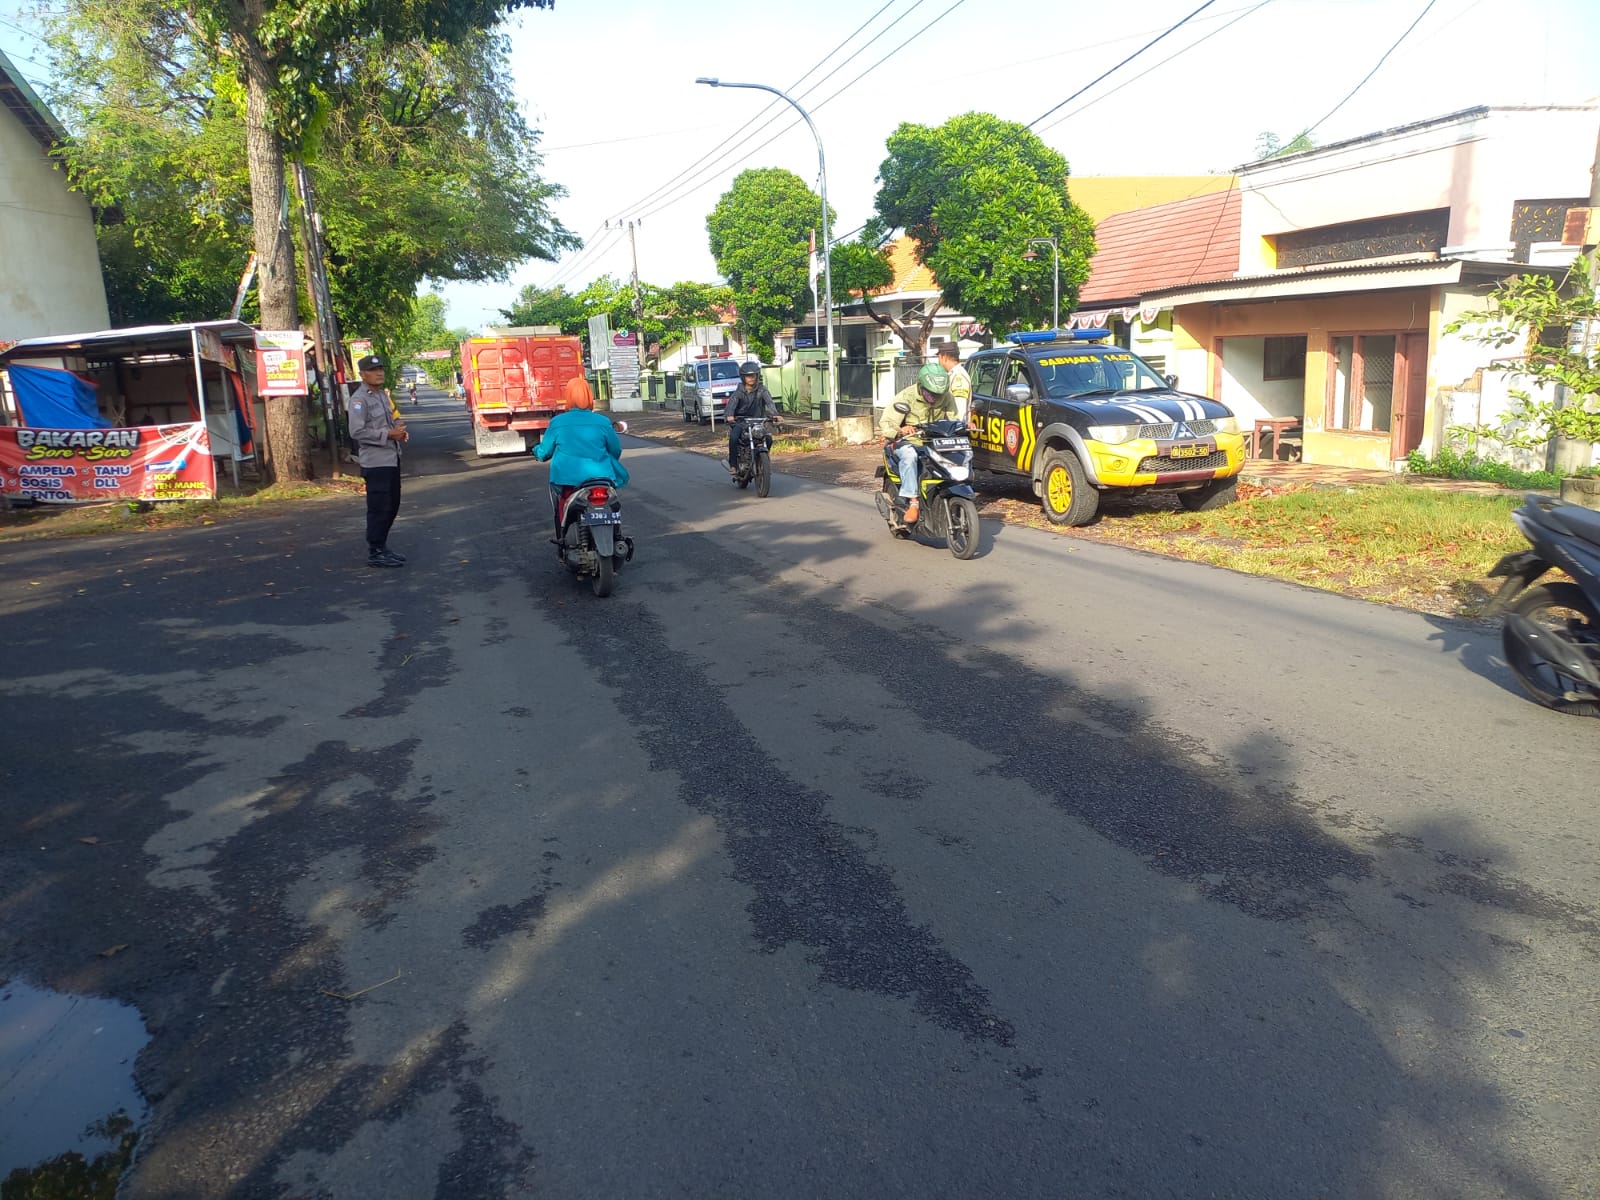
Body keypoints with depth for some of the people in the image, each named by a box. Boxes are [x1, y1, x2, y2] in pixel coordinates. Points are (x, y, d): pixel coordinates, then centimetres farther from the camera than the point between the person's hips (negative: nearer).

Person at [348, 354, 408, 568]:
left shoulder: (382, 394, 16)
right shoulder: (359, 399, -12)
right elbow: (357, 432, -21)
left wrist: (399, 430, 5)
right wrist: (389, 434, -21)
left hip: (392, 459, 9)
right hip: (375, 462, -9)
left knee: (392, 506, 15)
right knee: (379, 508, -6)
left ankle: (382, 547, 26)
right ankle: (375, 553, 1)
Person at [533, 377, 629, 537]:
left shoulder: (557, 422, -4)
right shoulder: (603, 422, -4)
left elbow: (544, 452, 6)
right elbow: (616, 451, 6)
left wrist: (536, 451, 29)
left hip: (567, 480, 0)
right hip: (599, 477, 1)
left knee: (555, 488, 29)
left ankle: (561, 536, 25)